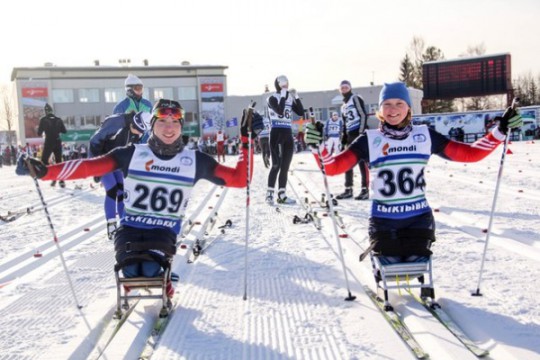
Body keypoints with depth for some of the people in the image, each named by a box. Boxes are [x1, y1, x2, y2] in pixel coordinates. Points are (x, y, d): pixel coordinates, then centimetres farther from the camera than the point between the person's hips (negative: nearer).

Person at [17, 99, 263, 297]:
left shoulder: (194, 161, -1)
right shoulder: (133, 154, -2)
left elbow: (239, 179, -1)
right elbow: (91, 166, -9)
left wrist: (247, 140, -10)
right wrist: (45, 171, -22)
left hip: (164, 231, 0)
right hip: (130, 227, 1)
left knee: (150, 270, -28)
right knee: (131, 271, -24)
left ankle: (164, 285, 13)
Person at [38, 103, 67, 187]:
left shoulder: (43, 120, -6)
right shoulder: (58, 119, 3)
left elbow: (39, 133, -4)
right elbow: (64, 131, 7)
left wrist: (38, 129, 18)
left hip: (48, 143, -3)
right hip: (58, 142, 3)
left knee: (44, 160, 8)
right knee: (59, 161, 10)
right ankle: (62, 181, 5)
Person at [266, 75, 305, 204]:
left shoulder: (290, 99, 15)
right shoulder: (272, 98, -2)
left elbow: (301, 112, 4)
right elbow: (280, 111, -20)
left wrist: (296, 97, -2)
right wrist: (283, 96, -13)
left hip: (288, 134, 6)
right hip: (276, 133, -6)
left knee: (285, 166, 6)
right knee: (276, 164, -12)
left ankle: (281, 195, 10)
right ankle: (269, 194, -7)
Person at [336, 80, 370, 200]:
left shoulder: (356, 98, -3)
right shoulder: (344, 106, 22)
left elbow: (363, 115, -11)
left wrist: (361, 132, -18)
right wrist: (344, 138, 17)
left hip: (359, 134, -9)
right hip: (350, 135, 9)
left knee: (362, 161, -9)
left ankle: (365, 190, -8)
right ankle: (348, 189, 15)